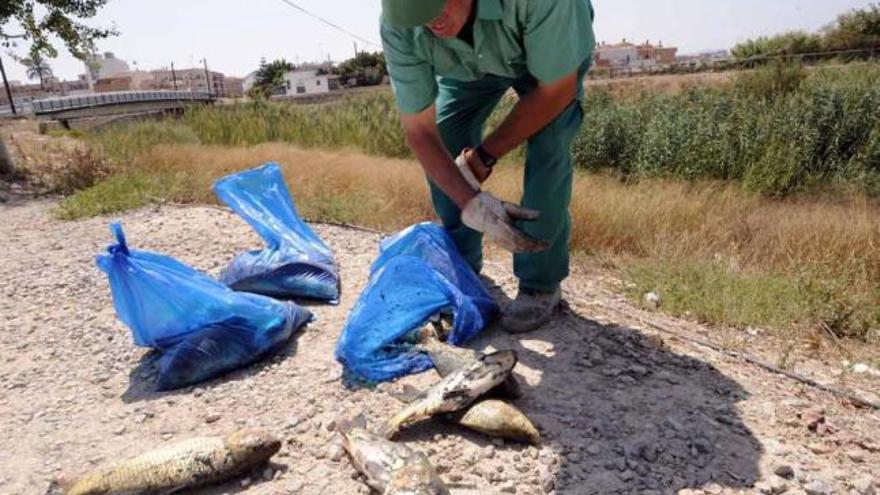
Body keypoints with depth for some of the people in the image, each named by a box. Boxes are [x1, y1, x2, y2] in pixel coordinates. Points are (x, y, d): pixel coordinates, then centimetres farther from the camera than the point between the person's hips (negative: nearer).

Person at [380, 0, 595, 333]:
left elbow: (557, 90, -31)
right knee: (441, 142, -10)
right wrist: (470, 202, -40)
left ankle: (540, 285, -10)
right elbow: (419, 131, -27)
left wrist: (484, 155, -27)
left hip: (554, 48, -3)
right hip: (468, 63, 3)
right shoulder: (398, 28, -34)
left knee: (547, 145, -24)